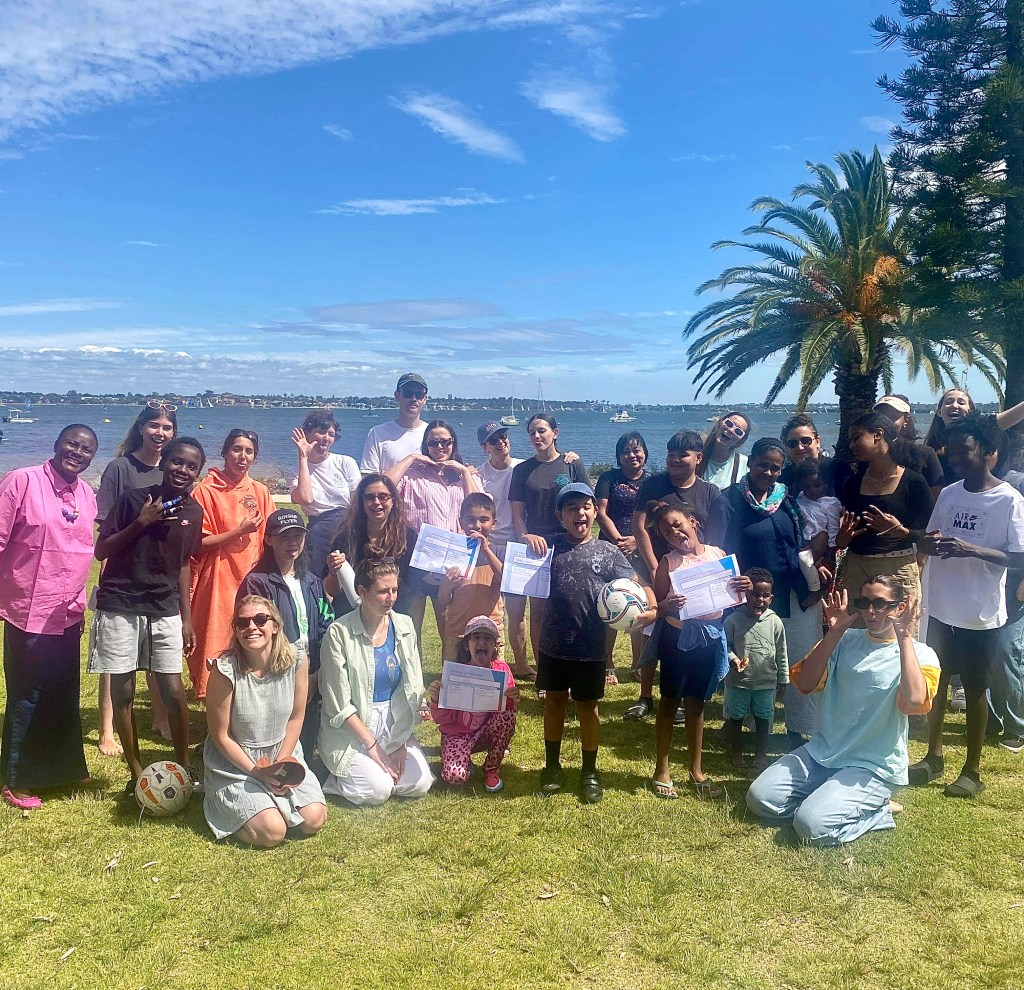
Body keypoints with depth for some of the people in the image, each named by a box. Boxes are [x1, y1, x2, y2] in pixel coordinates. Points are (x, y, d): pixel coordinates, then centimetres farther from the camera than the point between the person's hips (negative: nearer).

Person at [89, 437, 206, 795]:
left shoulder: (193, 511, 3)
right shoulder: (134, 499, -9)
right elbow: (101, 551, -5)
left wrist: (187, 618, 10)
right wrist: (140, 524, -19)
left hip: (165, 609, 3)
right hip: (119, 607, -2)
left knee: (174, 691, 1)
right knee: (122, 692, 4)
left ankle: (183, 765, 17)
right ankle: (136, 773, 18)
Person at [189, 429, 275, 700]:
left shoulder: (260, 492, 8)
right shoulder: (206, 490, -5)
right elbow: (198, 543, -8)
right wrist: (240, 530, -13)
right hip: (218, 581, -4)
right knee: (216, 648, -2)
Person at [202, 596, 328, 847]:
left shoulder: (296, 661, -14)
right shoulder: (225, 670, -23)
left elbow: (296, 718, -1)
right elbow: (221, 736, -13)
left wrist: (281, 763, -10)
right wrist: (258, 772, -15)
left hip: (283, 754, 4)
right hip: (235, 761, -3)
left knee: (313, 821, -10)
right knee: (272, 832, -19)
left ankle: (271, 797, 18)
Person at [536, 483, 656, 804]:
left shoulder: (609, 553, -3)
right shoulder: (550, 547, -1)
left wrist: (652, 608, -20)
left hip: (590, 648, -1)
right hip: (553, 645, 1)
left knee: (587, 707, 13)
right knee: (554, 703, 15)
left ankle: (589, 772, 29)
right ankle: (552, 767, 33)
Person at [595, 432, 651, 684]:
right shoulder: (609, 478, 7)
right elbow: (601, 513, -2)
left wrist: (636, 541, -15)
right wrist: (618, 540, -15)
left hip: (641, 552, 1)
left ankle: (638, 664, 18)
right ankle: (608, 665, 7)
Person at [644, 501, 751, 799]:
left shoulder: (718, 554, -1)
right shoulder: (668, 562, -9)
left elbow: (731, 599, 8)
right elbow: (655, 606, -7)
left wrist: (742, 590, -12)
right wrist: (667, 606, -28)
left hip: (710, 637, 3)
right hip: (678, 637, -3)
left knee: (696, 702, 16)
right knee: (670, 701, 9)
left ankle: (696, 771, 29)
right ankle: (662, 771, 22)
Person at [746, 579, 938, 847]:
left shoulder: (920, 654, -5)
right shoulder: (845, 641, 6)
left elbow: (913, 702, -27)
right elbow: (805, 683, -4)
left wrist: (904, 638, -21)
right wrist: (834, 632, -9)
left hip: (874, 767, -5)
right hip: (822, 752, 5)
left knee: (813, 826, -24)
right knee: (759, 798, -7)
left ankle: (879, 810, 2)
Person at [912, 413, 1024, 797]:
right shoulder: (947, 494, 5)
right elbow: (927, 542, 13)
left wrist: (971, 549, -28)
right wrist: (927, 545, -11)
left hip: (981, 614, -5)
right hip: (941, 607, 5)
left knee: (974, 689, 6)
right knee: (935, 681, 14)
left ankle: (973, 770, 21)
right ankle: (934, 756, 31)